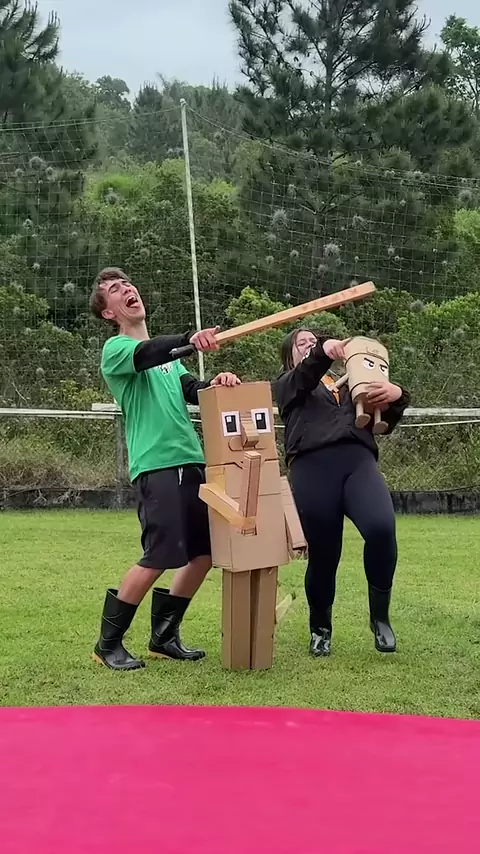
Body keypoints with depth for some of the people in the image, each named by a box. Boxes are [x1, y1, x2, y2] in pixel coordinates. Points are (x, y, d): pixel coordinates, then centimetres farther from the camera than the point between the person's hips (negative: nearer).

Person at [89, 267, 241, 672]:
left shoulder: (166, 352, 23)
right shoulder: (116, 348, -1)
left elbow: (194, 391, 11)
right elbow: (146, 355, -24)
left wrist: (217, 384, -13)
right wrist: (189, 340, -43)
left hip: (191, 460, 8)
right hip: (156, 464, -8)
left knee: (205, 552, 7)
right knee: (159, 556, -12)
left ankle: (164, 636, 21)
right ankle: (108, 643, 3)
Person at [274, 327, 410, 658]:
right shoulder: (288, 383, 23)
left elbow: (384, 421, 21)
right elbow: (304, 379, -3)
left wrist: (396, 396, -2)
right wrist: (323, 352, -24)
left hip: (358, 461, 2)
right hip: (312, 467, -1)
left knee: (382, 527, -25)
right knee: (323, 554, -1)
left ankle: (380, 617, -8)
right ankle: (320, 629, 23)